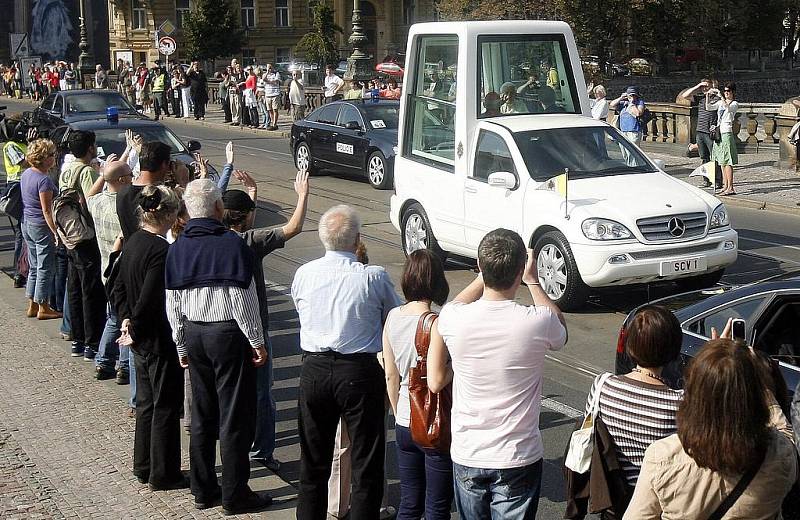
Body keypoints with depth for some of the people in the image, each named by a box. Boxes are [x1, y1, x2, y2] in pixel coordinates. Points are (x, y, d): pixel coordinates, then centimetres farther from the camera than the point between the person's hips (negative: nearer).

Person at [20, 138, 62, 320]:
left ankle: (32, 306, 23)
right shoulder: (44, 180, -20)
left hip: (27, 224, 9)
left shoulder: (26, 174, 8)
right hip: (41, 227, -9)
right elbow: (46, 211, -21)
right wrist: (56, 233, -19)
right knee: (45, 269, 1)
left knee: (34, 267, 16)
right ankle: (43, 308, 8)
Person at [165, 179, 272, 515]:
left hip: (194, 334, 6)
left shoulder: (177, 248, 4)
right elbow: (242, 299, -15)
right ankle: (235, 496, 9)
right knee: (235, 417, 3)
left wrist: (182, 346, 17)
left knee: (202, 415, 15)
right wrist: (257, 342, -6)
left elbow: (173, 304, 8)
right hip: (229, 335, -6)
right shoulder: (232, 244, -14)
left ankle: (202, 490, 22)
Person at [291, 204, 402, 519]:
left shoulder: (304, 274, -3)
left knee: (313, 461, 17)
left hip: (314, 370, 3)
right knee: (366, 461, 8)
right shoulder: (374, 277, -12)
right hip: (360, 372, -3)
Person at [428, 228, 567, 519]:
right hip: (518, 458, -2)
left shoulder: (451, 320, -15)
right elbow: (561, 334, 7)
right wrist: (532, 281, 15)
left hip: (466, 455, 2)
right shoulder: (537, 322, -19)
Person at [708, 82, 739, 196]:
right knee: (722, 161, 10)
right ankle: (725, 185, 16)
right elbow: (709, 107, 8)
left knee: (727, 161, -11)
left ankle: (730, 188, -12)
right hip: (719, 133, 8)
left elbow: (727, 107, -26)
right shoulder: (721, 102, 15)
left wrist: (720, 96, -26)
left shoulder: (734, 104, -5)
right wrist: (708, 96, -4)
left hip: (727, 133, -8)